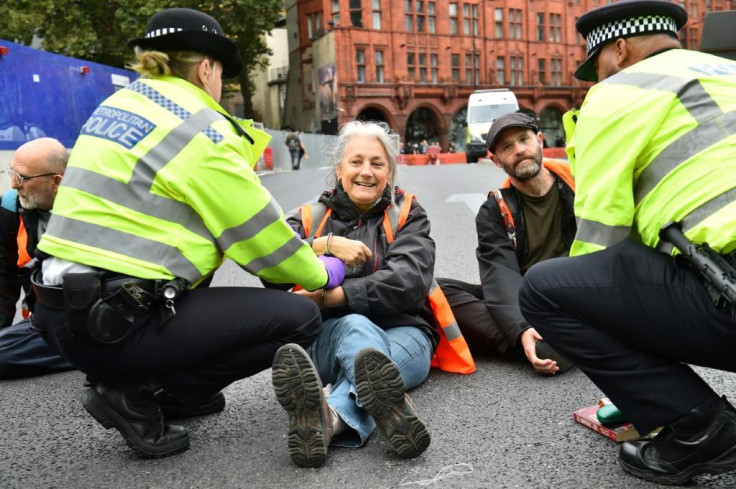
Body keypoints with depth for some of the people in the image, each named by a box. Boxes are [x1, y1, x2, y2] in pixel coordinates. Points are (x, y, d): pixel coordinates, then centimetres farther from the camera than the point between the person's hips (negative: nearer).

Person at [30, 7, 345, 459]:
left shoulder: (120, 103, 14)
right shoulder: (199, 129, -11)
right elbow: (259, 237, -4)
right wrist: (323, 274, 12)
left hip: (60, 309, 10)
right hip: (111, 324, -9)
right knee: (300, 319, -5)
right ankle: (137, 395, -1)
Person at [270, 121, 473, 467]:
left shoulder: (407, 214, 11)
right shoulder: (311, 217, 17)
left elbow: (409, 283, -9)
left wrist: (330, 297, -16)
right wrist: (326, 244, -17)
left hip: (403, 334, 0)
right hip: (326, 337, 1)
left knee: (365, 360, -37)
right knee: (356, 328, -36)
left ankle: (328, 419, -68)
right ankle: (393, 411, -66)